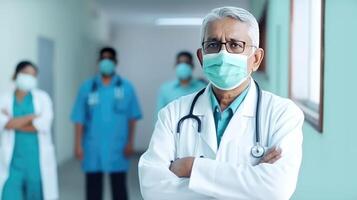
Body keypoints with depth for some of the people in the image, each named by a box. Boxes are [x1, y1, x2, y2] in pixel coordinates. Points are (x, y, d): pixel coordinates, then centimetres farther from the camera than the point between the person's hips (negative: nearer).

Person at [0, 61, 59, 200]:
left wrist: (15, 123, -8)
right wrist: (32, 116, -11)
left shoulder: (42, 97, 3)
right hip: (13, 161, 0)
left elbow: (44, 125, -11)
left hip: (38, 160, 0)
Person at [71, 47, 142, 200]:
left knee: (119, 186, 6)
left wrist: (130, 142, -5)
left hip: (118, 148, -1)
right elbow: (79, 119, 1)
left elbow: (132, 117, 1)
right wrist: (78, 145, -3)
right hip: (93, 148, 1)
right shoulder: (87, 87, 2)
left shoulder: (126, 87, 0)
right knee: (93, 187, 9)